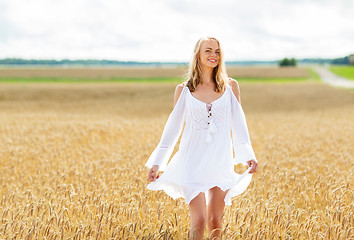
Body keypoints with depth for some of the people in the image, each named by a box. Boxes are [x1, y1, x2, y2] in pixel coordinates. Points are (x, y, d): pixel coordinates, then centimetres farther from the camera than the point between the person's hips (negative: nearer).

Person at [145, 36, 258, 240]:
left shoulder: (230, 86, 5)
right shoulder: (184, 90, 2)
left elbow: (238, 124, 7)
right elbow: (173, 127, 8)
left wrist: (249, 155, -4)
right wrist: (157, 163, 6)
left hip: (221, 161, 2)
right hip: (193, 162, -1)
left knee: (215, 221, 8)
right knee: (199, 221, -10)